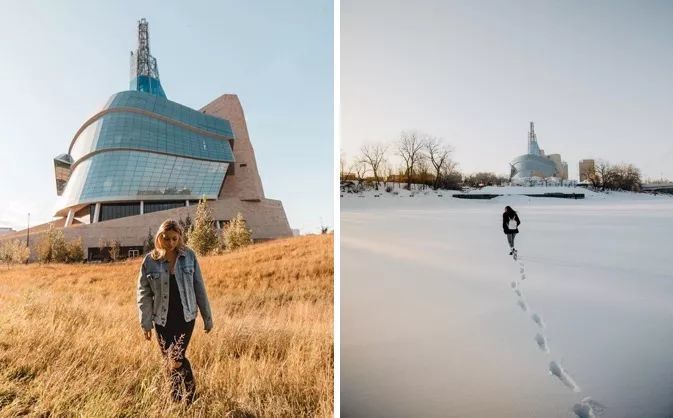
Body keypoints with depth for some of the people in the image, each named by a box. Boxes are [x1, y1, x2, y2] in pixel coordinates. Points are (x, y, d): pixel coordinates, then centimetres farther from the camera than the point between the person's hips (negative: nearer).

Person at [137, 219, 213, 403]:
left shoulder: (189, 256, -5)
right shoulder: (150, 260, -5)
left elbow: (199, 288, 0)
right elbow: (144, 293, 0)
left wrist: (207, 317, 2)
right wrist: (145, 323, -2)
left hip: (186, 317, -1)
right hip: (162, 319, 2)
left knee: (176, 360, -9)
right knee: (171, 361, 10)